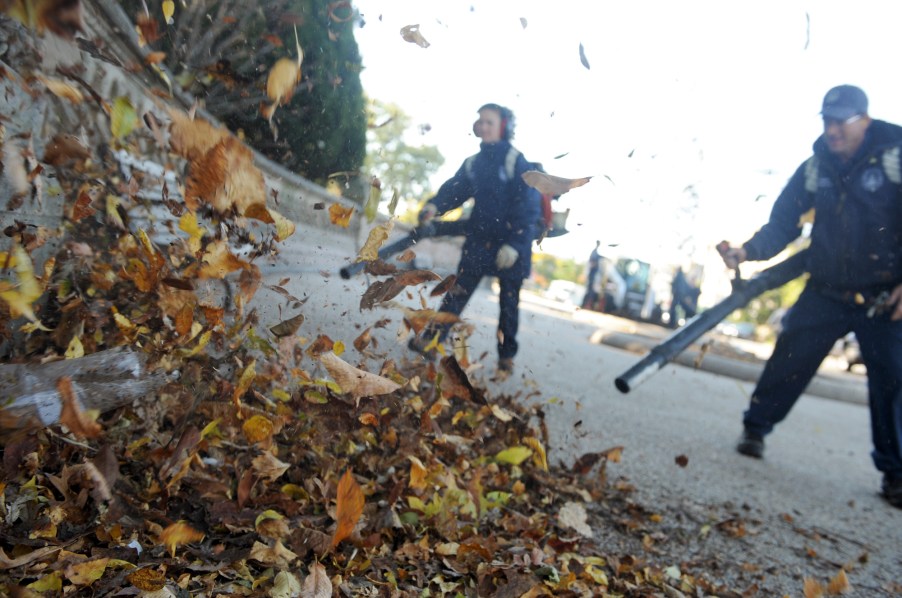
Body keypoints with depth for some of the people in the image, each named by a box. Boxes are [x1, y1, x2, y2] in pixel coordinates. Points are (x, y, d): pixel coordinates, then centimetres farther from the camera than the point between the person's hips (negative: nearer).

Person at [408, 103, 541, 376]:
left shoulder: (516, 162, -12)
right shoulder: (473, 163, 7)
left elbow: (529, 207, -16)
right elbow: (455, 188, 6)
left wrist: (515, 244, -22)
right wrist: (435, 205, -15)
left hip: (513, 242, -4)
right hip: (479, 238, 4)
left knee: (509, 301, 6)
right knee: (459, 289, 3)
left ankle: (506, 356, 17)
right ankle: (431, 337, 7)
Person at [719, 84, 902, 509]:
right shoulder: (815, 168, 0)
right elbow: (782, 223, 1)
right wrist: (748, 251, -17)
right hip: (826, 293, 3)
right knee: (790, 355, -2)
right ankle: (755, 427, 14)